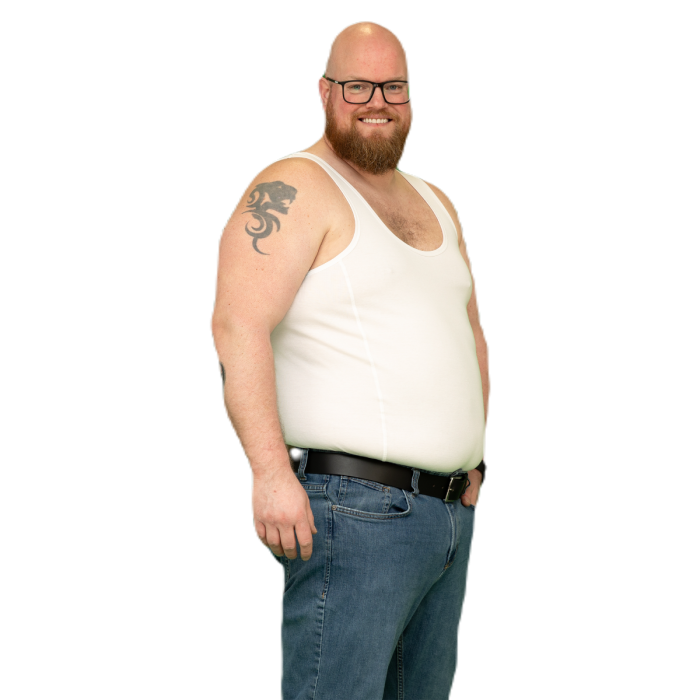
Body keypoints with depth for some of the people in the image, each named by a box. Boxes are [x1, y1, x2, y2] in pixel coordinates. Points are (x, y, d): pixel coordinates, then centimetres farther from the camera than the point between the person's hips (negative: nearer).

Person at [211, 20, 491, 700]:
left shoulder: (433, 203, 20)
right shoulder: (294, 189, -7)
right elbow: (237, 325, -18)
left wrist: (473, 456, 20)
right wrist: (271, 471, -27)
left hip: (451, 514, 9)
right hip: (353, 509, -8)